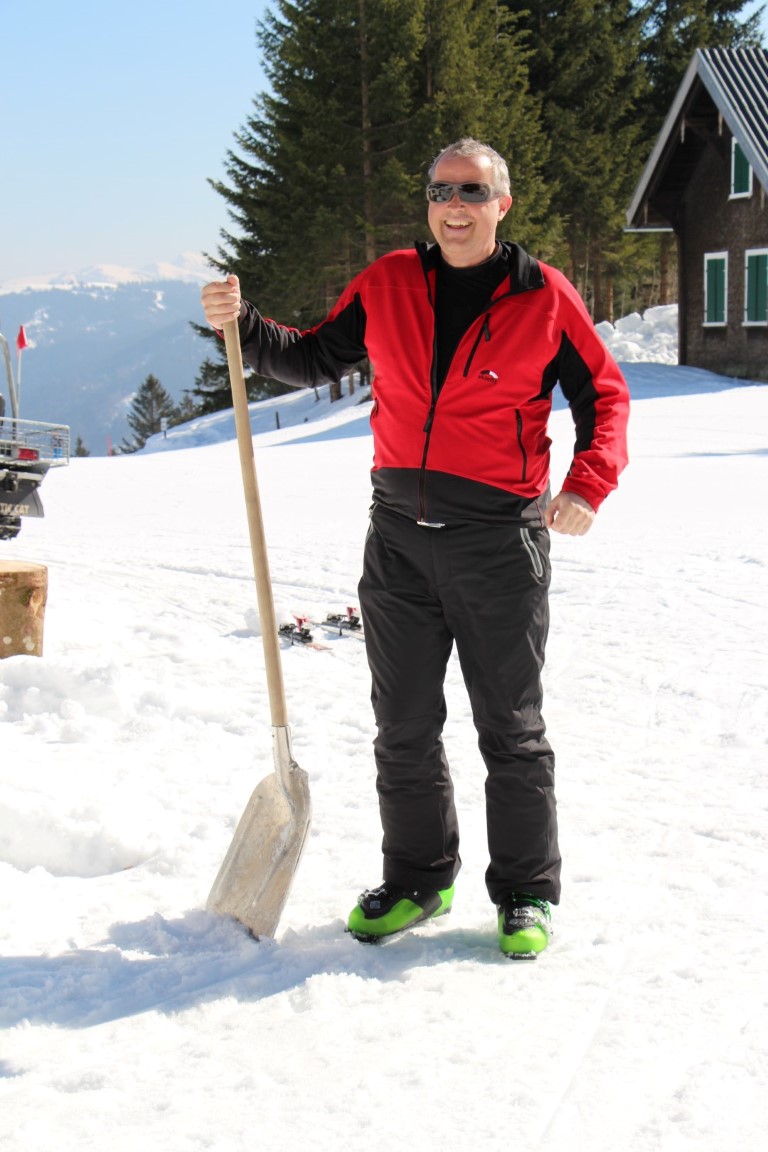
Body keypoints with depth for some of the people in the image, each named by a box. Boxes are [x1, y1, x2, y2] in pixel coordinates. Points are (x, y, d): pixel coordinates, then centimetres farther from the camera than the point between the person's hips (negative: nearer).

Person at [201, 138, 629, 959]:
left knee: (510, 730, 6)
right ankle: (416, 881, 28)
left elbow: (603, 395, 4)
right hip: (399, 534, 4)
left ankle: (526, 894, 20)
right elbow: (313, 360, 14)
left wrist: (588, 484, -11)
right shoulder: (386, 284, 5)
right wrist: (243, 327, -2)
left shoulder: (544, 297, -3)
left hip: (501, 543, -3)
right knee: (404, 728, 12)